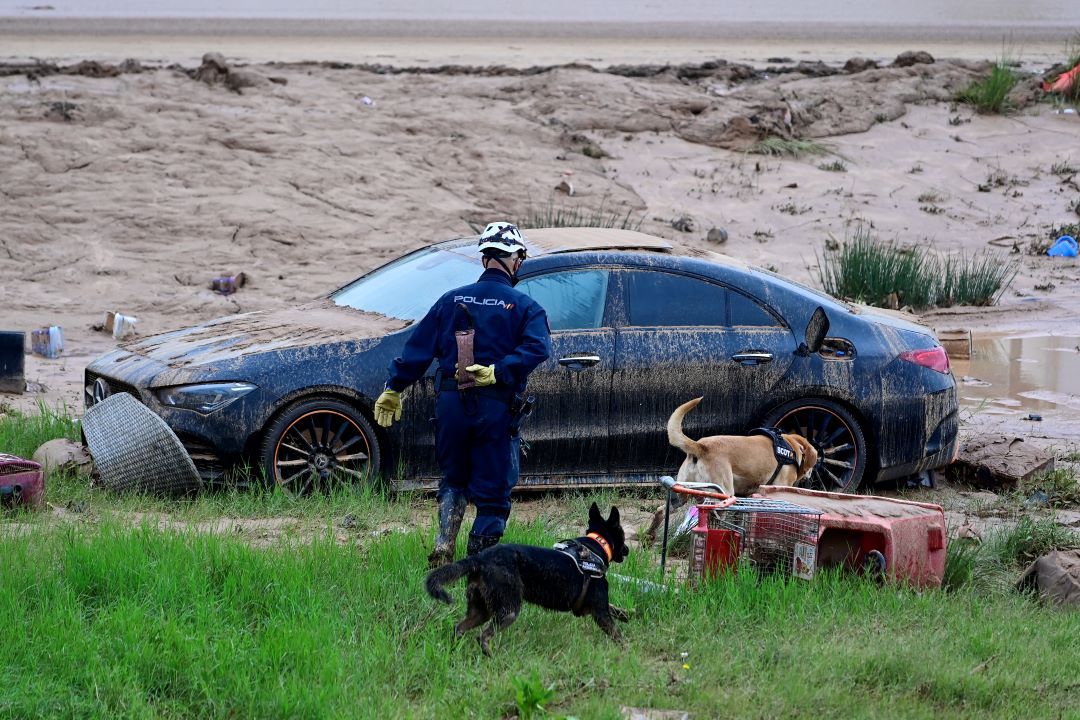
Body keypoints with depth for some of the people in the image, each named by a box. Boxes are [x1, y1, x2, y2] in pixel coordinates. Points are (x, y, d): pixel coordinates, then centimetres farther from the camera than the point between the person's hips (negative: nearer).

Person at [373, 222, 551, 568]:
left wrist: (393, 389, 14)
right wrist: (498, 372, -20)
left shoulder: (452, 300, 9)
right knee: (493, 490, 4)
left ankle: (443, 549, 5)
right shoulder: (525, 306, 0)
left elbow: (418, 348, 8)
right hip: (495, 408, -3)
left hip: (451, 402, 3)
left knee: (453, 479, 21)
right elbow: (538, 347, -18)